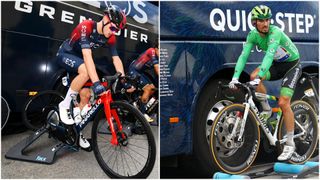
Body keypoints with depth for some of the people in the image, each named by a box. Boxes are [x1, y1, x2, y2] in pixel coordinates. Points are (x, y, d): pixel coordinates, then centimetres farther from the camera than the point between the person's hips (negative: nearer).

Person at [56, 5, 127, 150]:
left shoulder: (110, 38, -12)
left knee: (86, 96, -4)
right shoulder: (86, 27, -31)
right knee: (85, 71, -37)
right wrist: (96, 83, -50)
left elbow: (116, 59, -14)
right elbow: (87, 56, -42)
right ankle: (65, 105, -18)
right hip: (65, 54, -6)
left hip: (80, 59, 6)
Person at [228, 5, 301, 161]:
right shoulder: (253, 35, -12)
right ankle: (267, 110, -2)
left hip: (292, 65, -5)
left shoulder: (275, 32, -29)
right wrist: (235, 78, -33)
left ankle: (290, 144, -1)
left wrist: (259, 78, -55)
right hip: (278, 64, 5)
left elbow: (269, 55, -42)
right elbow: (243, 56, -21)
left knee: (283, 103, -17)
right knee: (253, 76, -26)